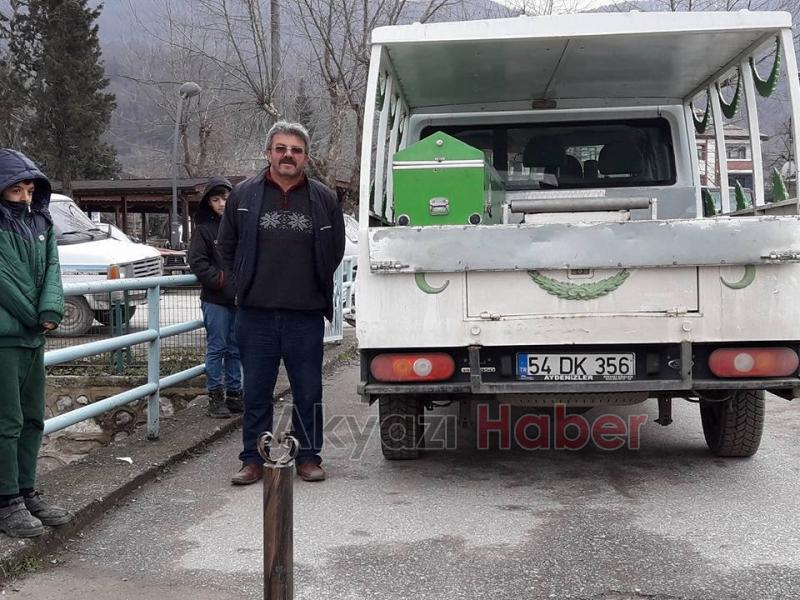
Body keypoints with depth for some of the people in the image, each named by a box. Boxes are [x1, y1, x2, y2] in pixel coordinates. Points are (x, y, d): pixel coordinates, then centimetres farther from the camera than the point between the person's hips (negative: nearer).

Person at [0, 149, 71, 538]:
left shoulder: (41, 222, 10)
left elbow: (51, 269, 2)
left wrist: (51, 310, -14)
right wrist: (36, 317, -6)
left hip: (33, 337, 7)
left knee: (33, 419, 13)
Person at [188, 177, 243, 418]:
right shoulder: (203, 228, -2)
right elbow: (197, 261, -7)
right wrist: (220, 280, -14)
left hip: (239, 298, 4)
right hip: (215, 300, -4)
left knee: (235, 349, 11)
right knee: (216, 348, 1)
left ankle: (234, 394, 20)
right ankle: (215, 397, 9)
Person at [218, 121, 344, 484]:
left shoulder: (324, 200, 4)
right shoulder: (244, 195, 4)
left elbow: (335, 251, 15)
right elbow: (227, 247, 15)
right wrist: (248, 284, 12)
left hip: (306, 315, 0)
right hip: (255, 314, 0)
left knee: (308, 392, 7)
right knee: (256, 392, 8)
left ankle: (308, 457, 20)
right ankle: (253, 459, 19)